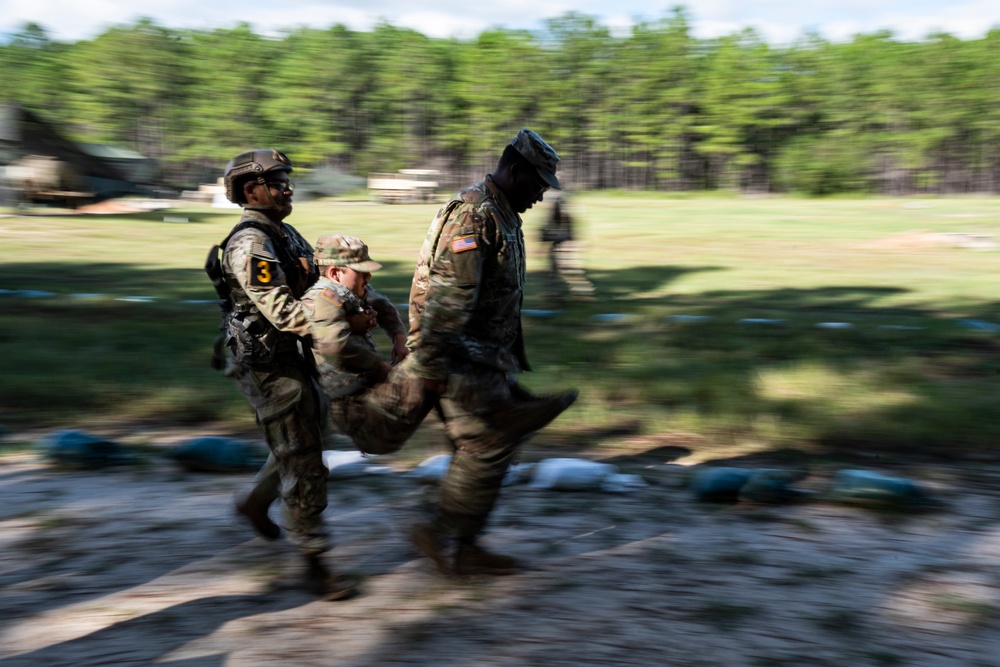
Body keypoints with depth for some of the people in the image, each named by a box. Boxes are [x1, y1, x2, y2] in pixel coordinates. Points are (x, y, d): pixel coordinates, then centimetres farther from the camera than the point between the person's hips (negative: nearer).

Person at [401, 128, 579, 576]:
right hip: (462, 360, -10)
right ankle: (443, 537, 5)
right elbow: (446, 295, -25)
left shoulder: (503, 216, 17)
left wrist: (512, 354, 27)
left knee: (493, 447, 12)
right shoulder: (472, 215, -18)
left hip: (487, 358, 10)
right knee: (486, 447, -7)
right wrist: (431, 365, -28)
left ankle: (461, 544, 20)